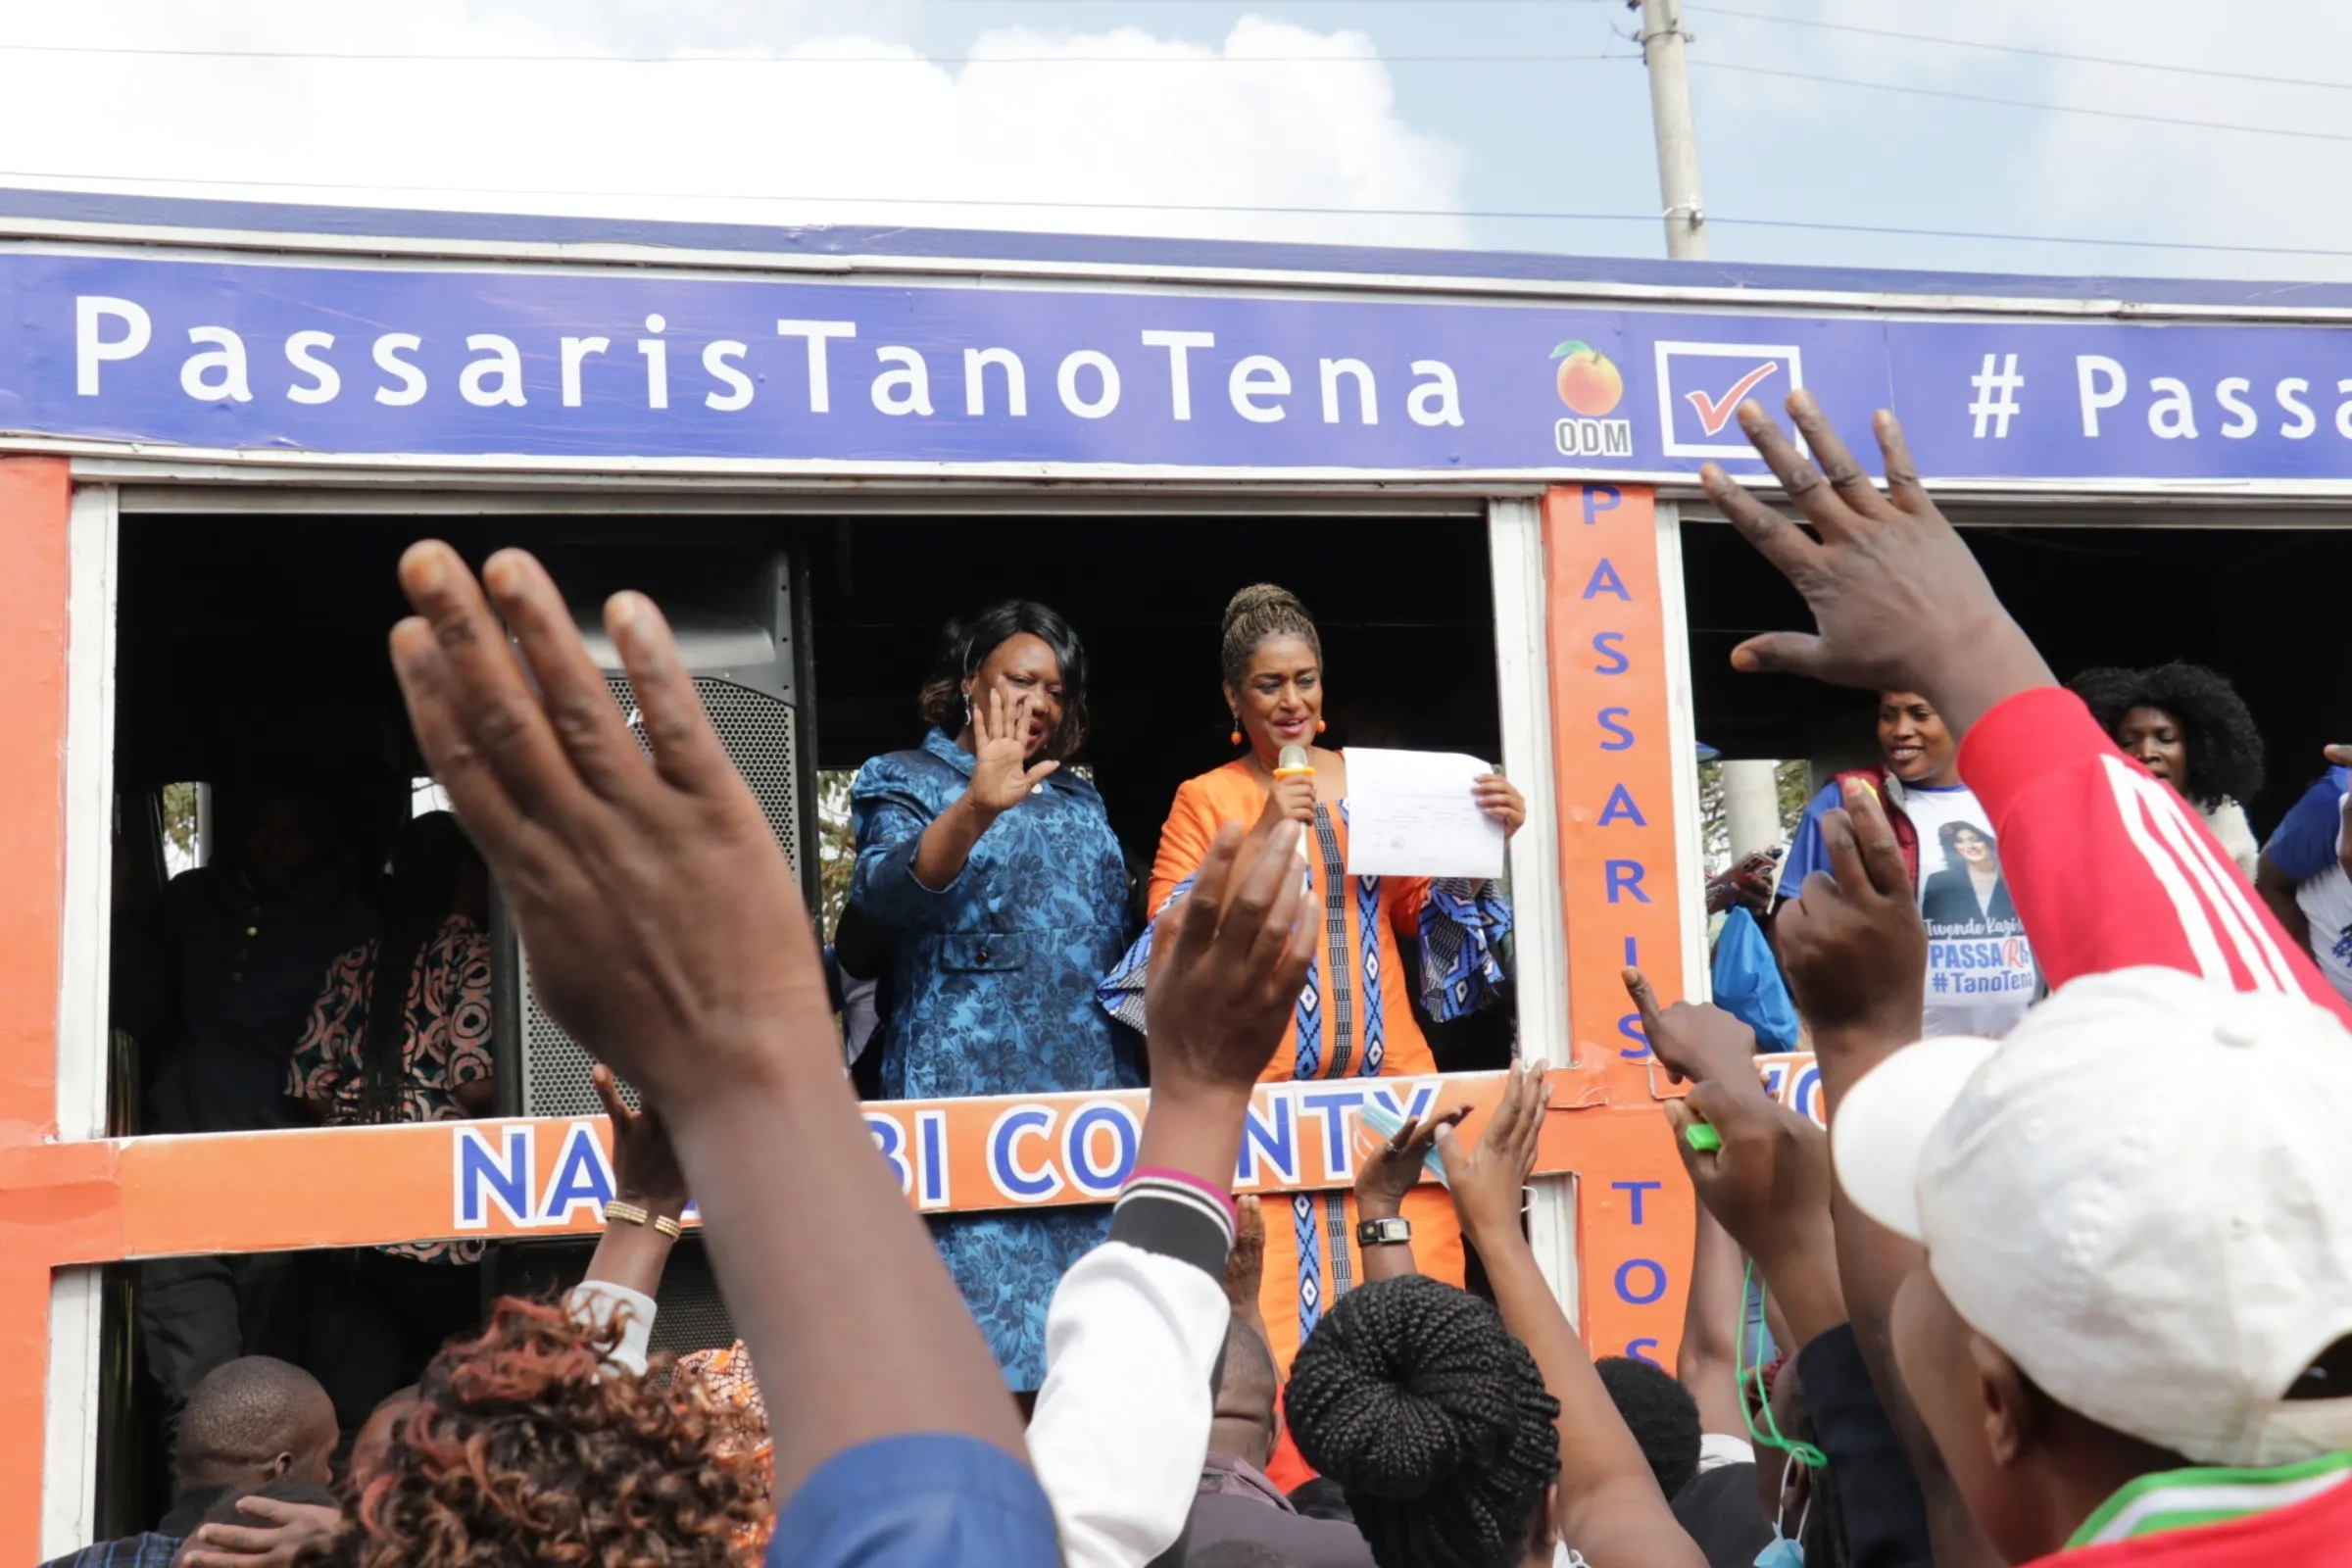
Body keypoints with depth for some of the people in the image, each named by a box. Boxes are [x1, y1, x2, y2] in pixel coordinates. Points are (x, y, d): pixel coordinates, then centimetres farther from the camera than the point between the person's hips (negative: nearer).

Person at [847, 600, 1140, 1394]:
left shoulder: (1079, 801, 20)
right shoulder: (904, 779, 4)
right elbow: (883, 892, -18)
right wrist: (978, 807, -33)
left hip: (1095, 1092, 5)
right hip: (970, 1092, -5)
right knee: (986, 1310, -9)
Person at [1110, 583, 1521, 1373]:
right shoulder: (1205, 799, 4)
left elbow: (1423, 915, 16)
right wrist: (1258, 842, -16)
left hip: (1389, 1077, 3)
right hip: (1266, 1086, -3)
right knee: (1286, 1306, -6)